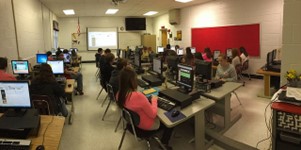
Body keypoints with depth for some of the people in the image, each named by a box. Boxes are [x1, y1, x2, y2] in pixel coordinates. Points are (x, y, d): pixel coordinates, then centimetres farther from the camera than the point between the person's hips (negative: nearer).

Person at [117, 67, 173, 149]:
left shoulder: (119, 94, -14)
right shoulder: (138, 96, -38)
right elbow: (153, 114, -25)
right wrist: (154, 100, -11)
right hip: (146, 125, -7)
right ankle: (164, 144, 31)